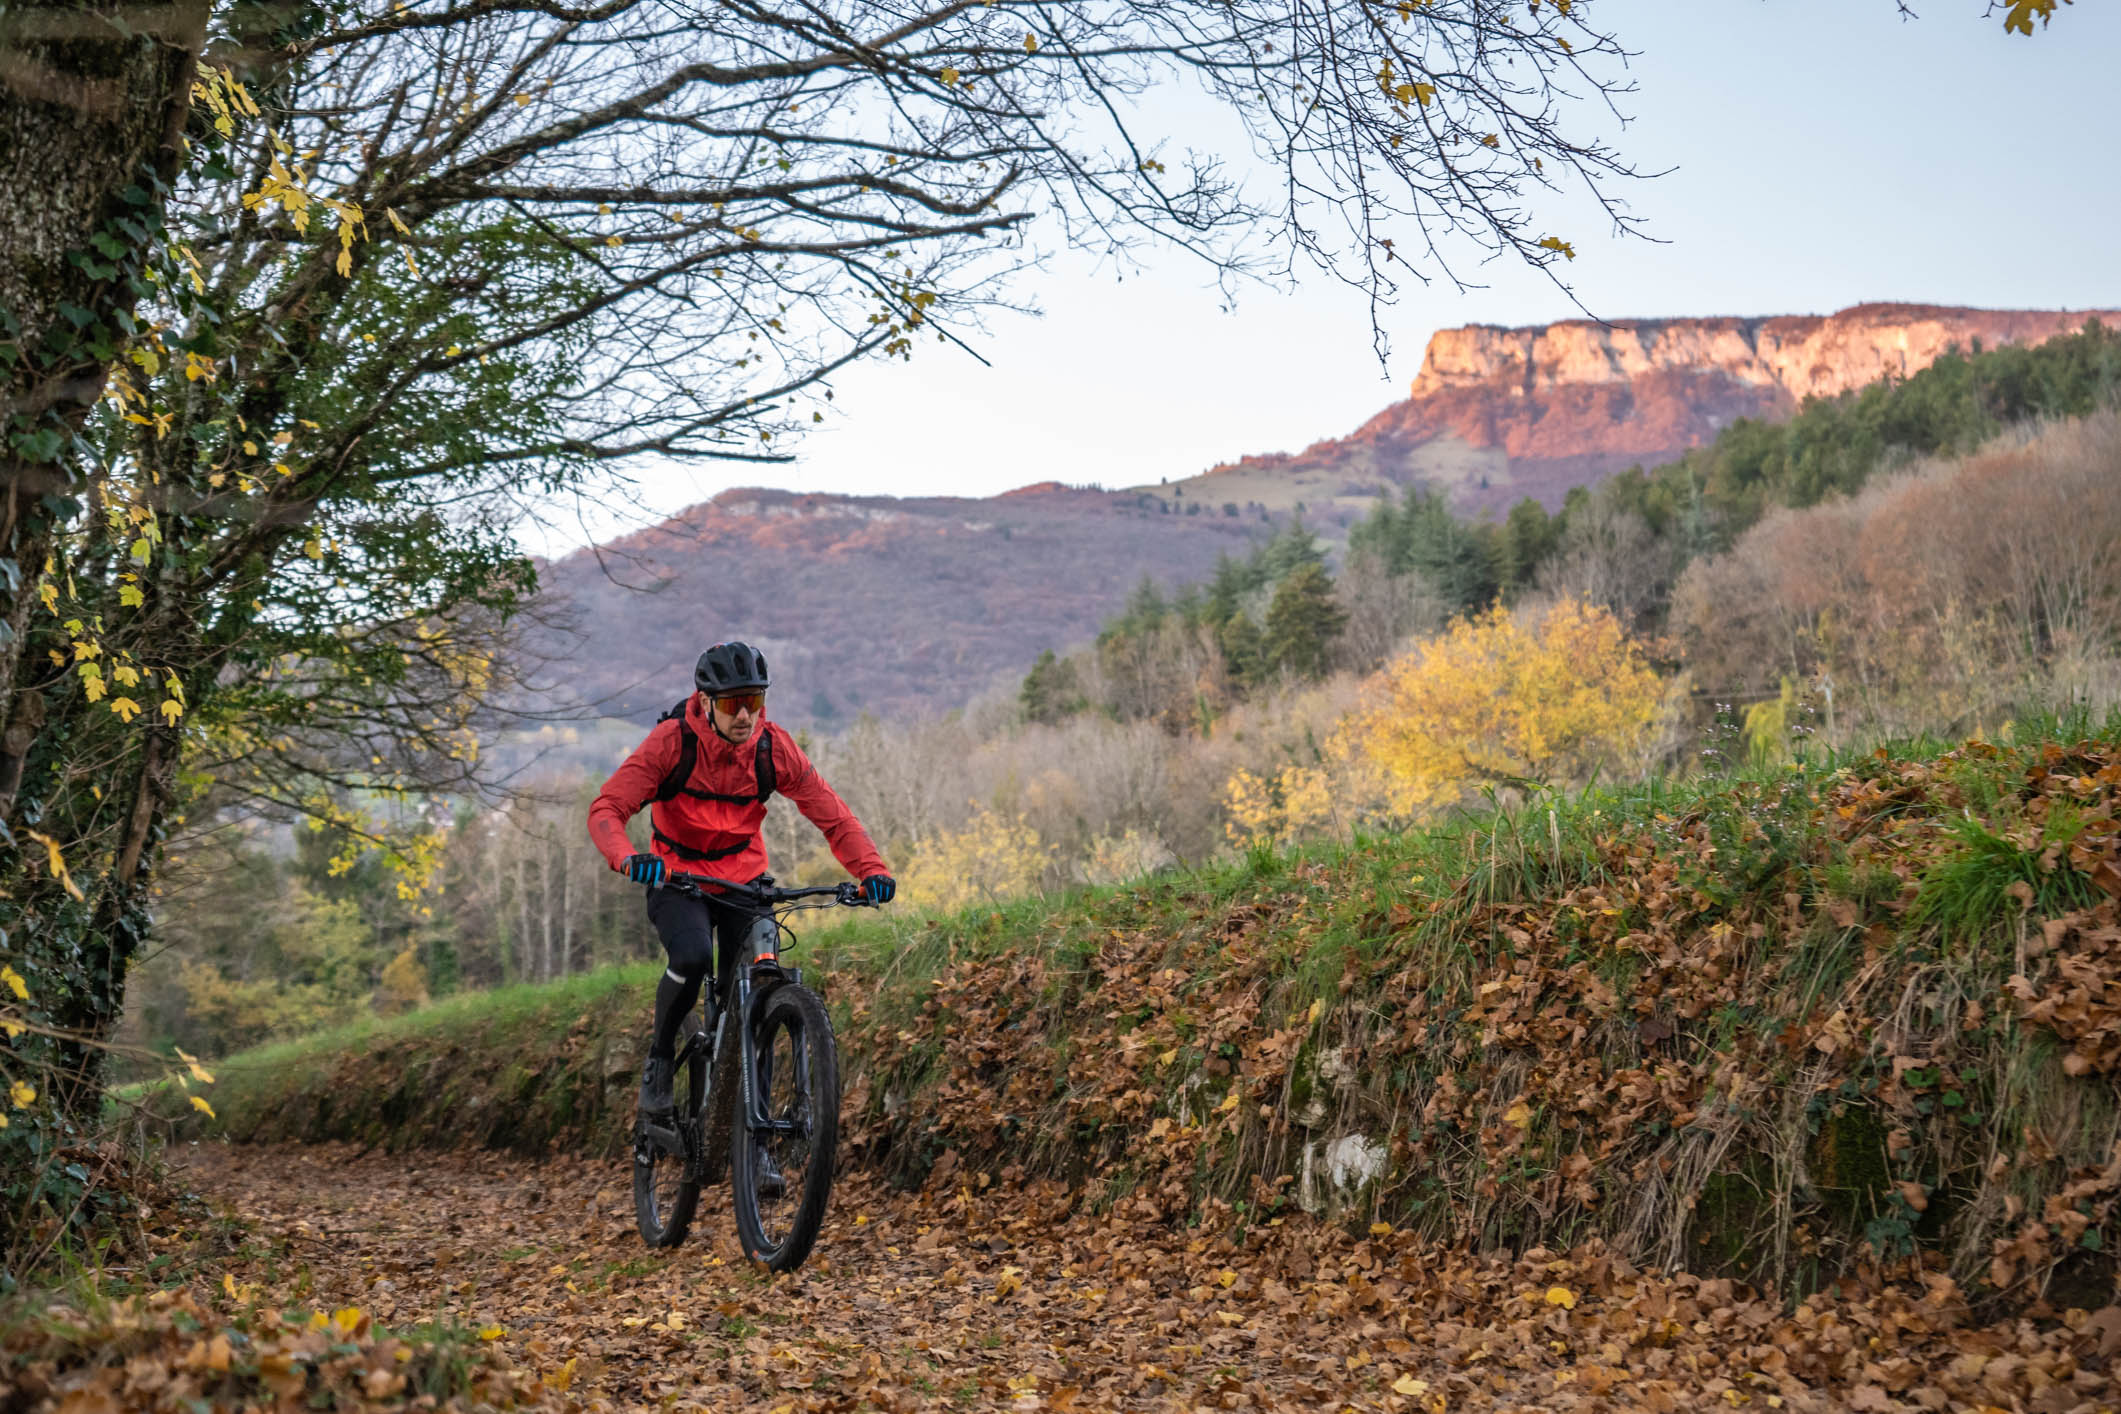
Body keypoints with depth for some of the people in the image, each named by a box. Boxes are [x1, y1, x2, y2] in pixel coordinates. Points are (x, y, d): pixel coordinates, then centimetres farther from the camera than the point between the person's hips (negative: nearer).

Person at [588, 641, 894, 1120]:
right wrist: (628, 858, -47)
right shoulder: (671, 742, -22)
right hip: (677, 878, -2)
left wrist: (872, 869, -30)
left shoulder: (774, 748, -16)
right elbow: (606, 809, -26)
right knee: (692, 958, -29)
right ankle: (659, 1057, -3)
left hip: (744, 877, 2)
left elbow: (833, 815, -13)